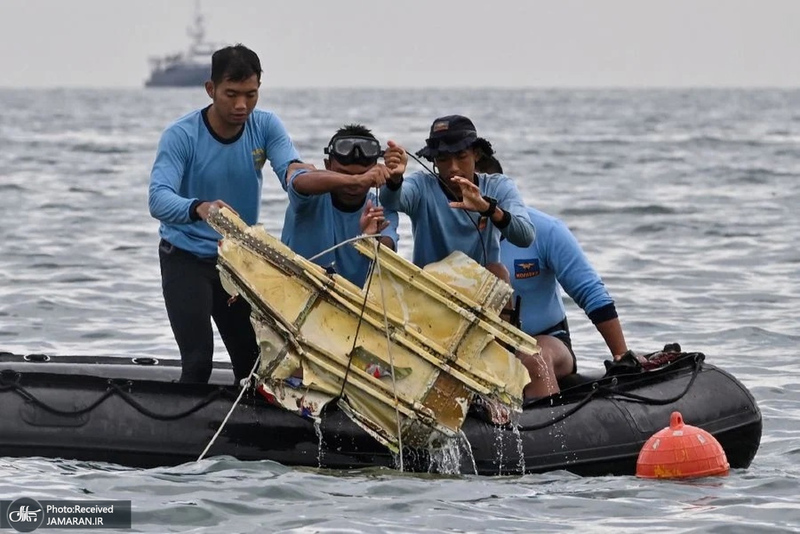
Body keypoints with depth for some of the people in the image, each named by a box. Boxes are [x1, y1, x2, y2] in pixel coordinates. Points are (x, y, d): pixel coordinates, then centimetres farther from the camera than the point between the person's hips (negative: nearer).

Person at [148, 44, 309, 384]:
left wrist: (297, 172, -49)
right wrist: (199, 209, -55)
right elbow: (159, 199, -34)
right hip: (186, 257, -4)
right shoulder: (181, 136, -21)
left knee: (253, 359, 6)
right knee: (198, 360, -17)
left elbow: (289, 168, -23)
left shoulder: (265, 127, -7)